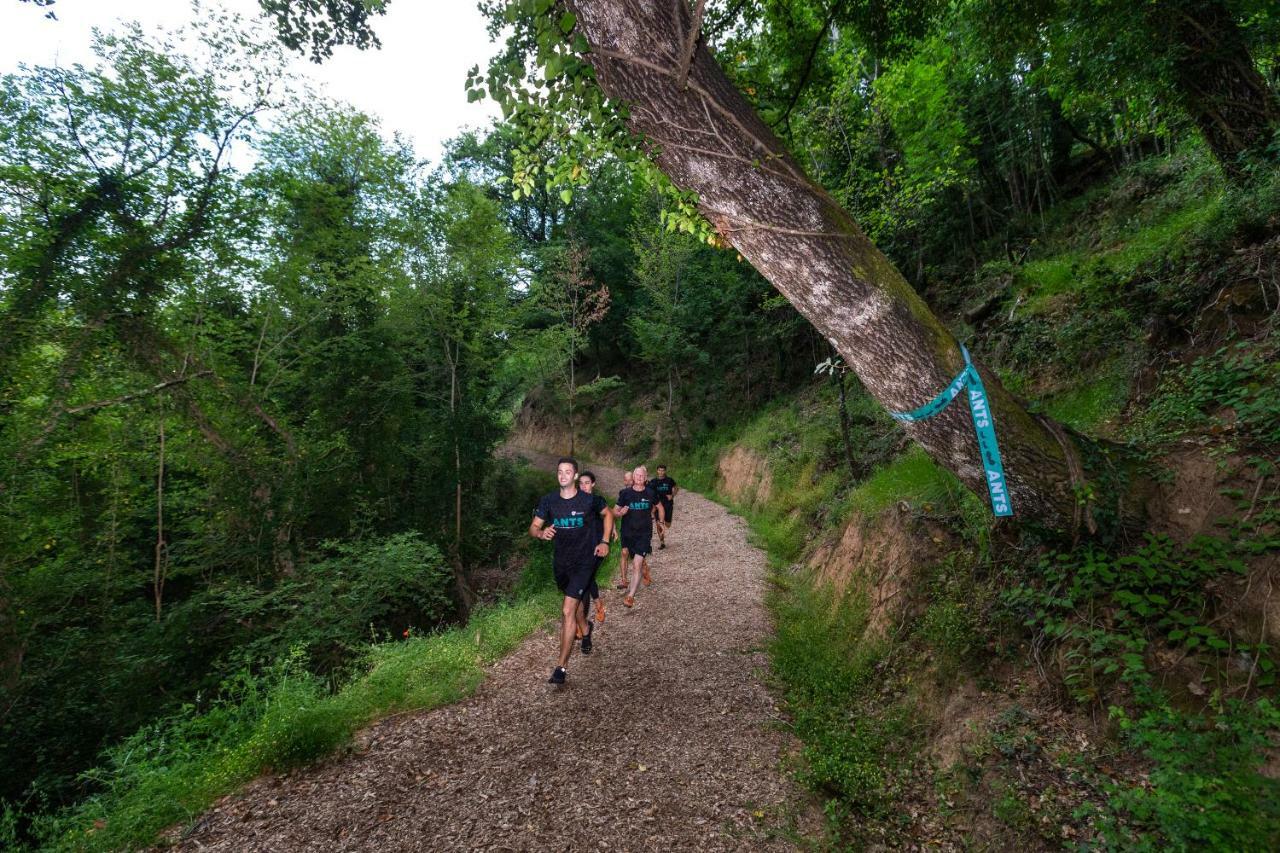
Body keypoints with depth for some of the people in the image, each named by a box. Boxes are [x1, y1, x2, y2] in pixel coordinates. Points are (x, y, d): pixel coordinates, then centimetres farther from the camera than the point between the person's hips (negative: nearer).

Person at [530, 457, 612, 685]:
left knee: (568, 611, -14)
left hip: (584, 561, -4)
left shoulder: (589, 500, -14)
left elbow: (608, 514, 5)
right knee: (575, 602, 26)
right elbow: (533, 528, -4)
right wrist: (542, 533, -27)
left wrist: (604, 542, -4)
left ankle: (562, 667, -4)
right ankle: (586, 629, 58)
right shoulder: (548, 500, -7)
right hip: (561, 562, 4)